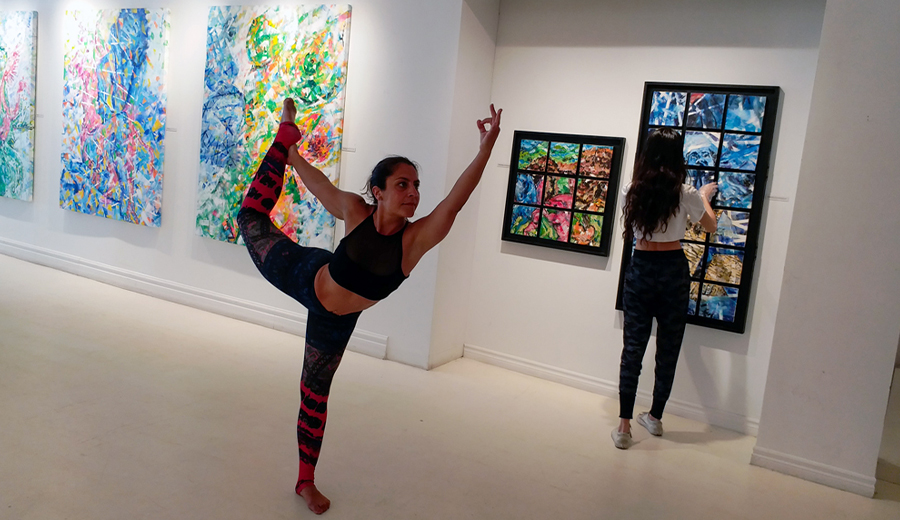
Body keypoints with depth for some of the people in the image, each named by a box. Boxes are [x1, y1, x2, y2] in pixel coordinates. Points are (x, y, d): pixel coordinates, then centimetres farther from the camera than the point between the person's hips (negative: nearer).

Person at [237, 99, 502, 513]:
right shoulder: (355, 212, -25)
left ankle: (306, 482, 35)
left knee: (315, 396, 13)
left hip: (336, 321, 0)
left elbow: (456, 199, -43)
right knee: (253, 215, 17)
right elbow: (317, 181, -8)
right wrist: (289, 150, 6)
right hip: (303, 275, 0)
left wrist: (486, 149, -54)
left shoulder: (417, 238, -29)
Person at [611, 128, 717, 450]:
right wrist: (705, 197, 26)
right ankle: (655, 417, 26)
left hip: (640, 269, 1)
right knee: (668, 348, 13)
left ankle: (624, 426, -1)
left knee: (633, 347, 3)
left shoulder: (633, 190, -2)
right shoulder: (684, 194, -8)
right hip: (673, 270, -1)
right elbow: (710, 226, 9)